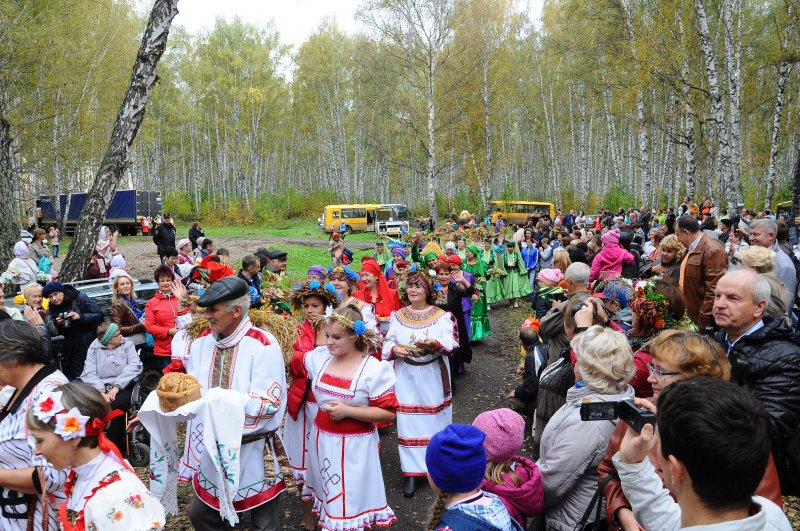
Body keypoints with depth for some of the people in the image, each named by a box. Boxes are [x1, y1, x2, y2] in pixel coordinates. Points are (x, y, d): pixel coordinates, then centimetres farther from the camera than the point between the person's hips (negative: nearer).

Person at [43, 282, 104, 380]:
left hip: (88, 343, -5)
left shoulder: (80, 298, -7)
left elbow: (99, 316, -10)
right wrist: (59, 325, -7)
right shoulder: (53, 309, 8)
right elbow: (57, 333, 14)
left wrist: (80, 317, -22)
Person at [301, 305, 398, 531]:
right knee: (328, 494, 24)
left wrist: (347, 411, -23)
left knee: (349, 501, 7)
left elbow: (389, 413, -19)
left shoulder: (374, 369, -19)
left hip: (353, 446, -5)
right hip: (322, 440, 6)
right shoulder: (319, 357, -3)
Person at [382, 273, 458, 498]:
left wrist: (434, 344, -29)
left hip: (433, 376, -1)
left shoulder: (442, 316, -2)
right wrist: (394, 349, -16)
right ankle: (412, 472, 10)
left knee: (435, 419, 8)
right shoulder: (397, 316, 6)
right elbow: (388, 341, 6)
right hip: (406, 376, 1)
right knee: (408, 421, 1)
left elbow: (451, 343, -10)